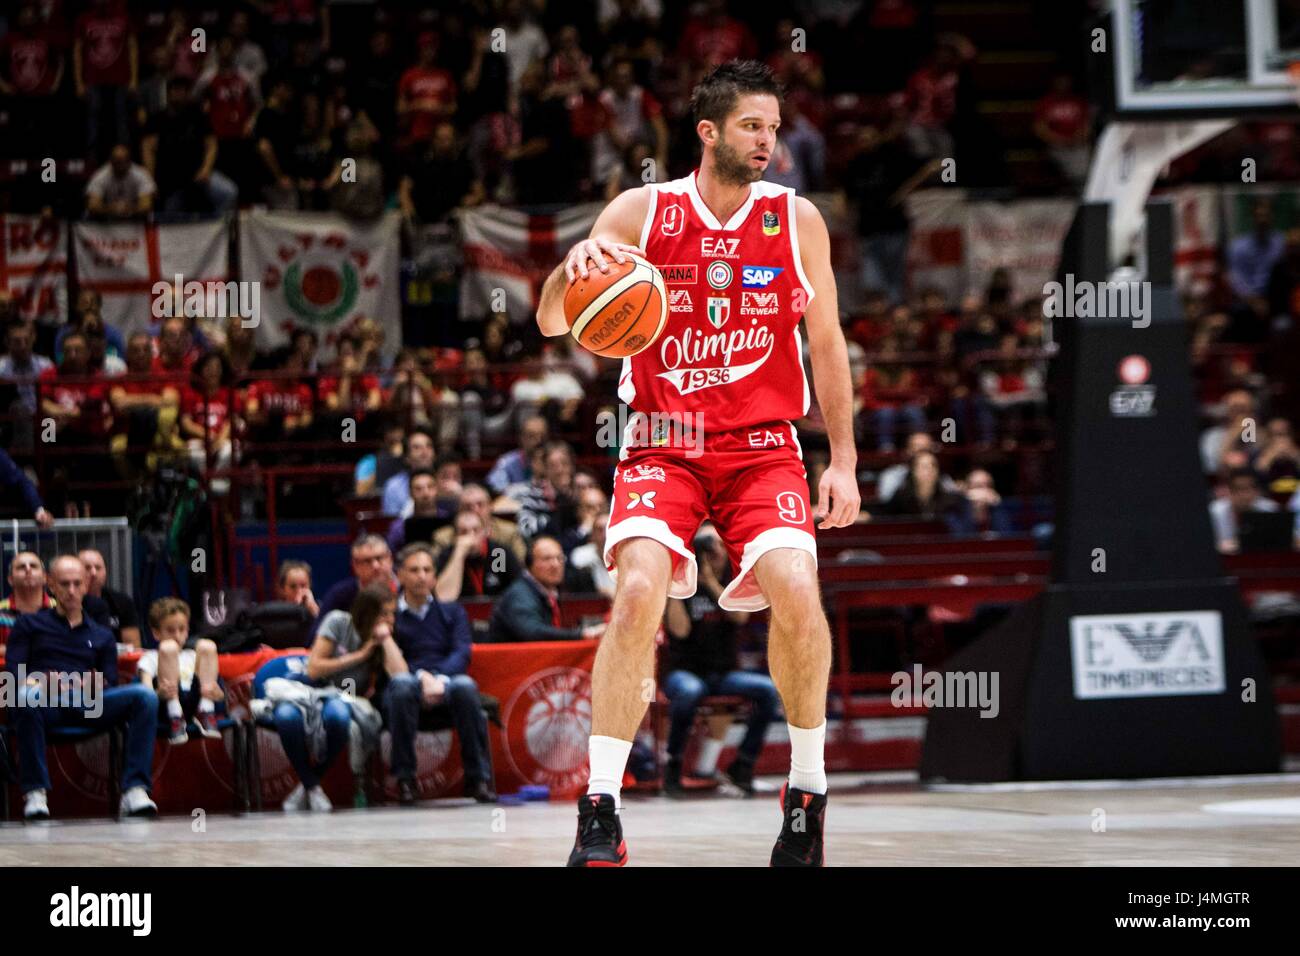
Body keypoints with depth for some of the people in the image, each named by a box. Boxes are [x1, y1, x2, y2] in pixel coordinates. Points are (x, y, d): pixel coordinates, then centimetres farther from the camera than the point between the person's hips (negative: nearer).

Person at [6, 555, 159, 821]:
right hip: (45, 700, -3)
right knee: (28, 697, -42)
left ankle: (134, 789, -34)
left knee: (144, 696, -25)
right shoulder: (29, 625, 23)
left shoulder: (101, 636, 30)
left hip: (89, 704, 3)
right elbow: (13, 671, 8)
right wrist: (41, 682, -13)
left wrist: (96, 683, -7)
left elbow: (111, 684, 18)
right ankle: (35, 793, -35)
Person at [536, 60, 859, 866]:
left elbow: (827, 345, 9)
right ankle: (601, 813, -18)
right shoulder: (641, 212, -1)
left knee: (797, 593, -22)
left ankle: (809, 790, 2)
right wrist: (576, 264, -26)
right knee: (639, 590, -25)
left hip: (763, 447, 1)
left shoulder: (797, 220, 2)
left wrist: (844, 460, 3)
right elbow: (553, 324, -3)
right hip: (662, 446, -1)